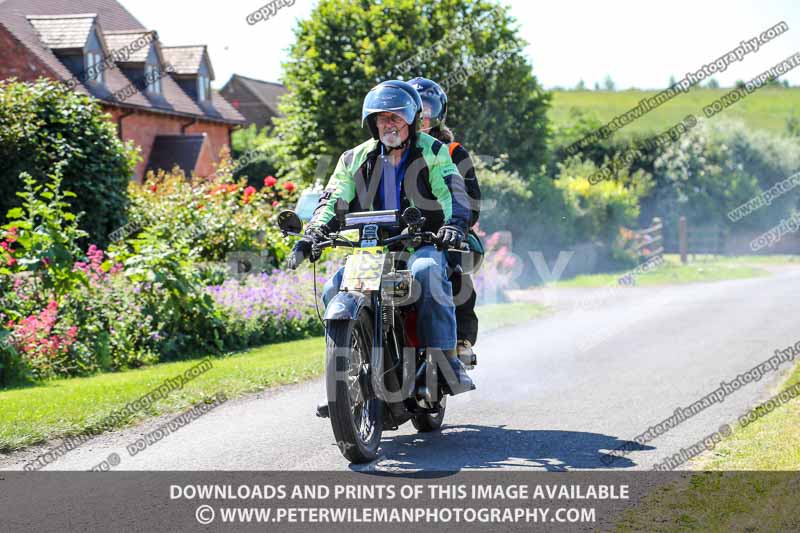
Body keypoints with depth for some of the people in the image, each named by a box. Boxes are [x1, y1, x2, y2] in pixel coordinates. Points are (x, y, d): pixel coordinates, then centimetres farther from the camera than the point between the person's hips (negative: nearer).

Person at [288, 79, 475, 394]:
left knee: (427, 271, -37)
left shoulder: (433, 152, 4)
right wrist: (313, 234, -14)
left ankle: (448, 359, -35)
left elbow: (453, 192, -10)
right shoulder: (356, 159, 13)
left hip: (422, 243, -4)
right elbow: (333, 200, 5)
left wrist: (455, 224, -32)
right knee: (334, 288, -20)